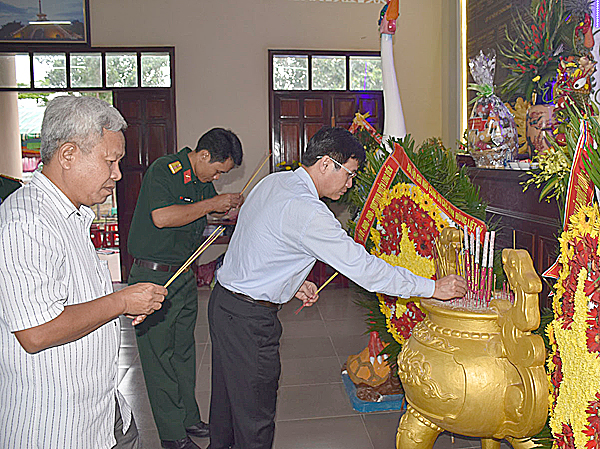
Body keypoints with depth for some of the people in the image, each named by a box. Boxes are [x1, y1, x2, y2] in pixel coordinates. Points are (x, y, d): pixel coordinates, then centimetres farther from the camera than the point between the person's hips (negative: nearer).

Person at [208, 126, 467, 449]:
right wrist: (433, 288, -17)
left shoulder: (273, 182, 4)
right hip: (249, 319, -10)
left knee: (228, 395, 26)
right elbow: (363, 268, -24)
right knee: (255, 415, 7)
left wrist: (292, 283, 10)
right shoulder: (306, 211, -26)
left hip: (223, 300, 10)